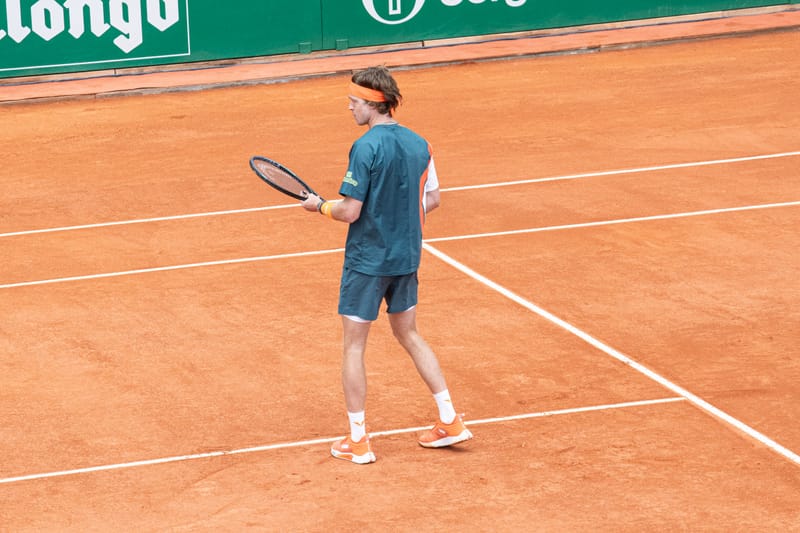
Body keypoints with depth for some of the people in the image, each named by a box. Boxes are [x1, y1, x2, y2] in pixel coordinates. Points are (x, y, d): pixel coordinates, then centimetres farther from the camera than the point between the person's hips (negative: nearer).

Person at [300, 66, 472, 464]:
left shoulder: (366, 148, -19)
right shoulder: (419, 144, 2)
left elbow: (350, 211, -20)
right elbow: (431, 200, 10)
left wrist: (319, 206, -1)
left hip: (367, 260, -7)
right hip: (407, 257, 7)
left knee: (353, 345, 5)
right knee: (408, 335, 21)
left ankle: (357, 441, 8)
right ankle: (450, 421, 20)